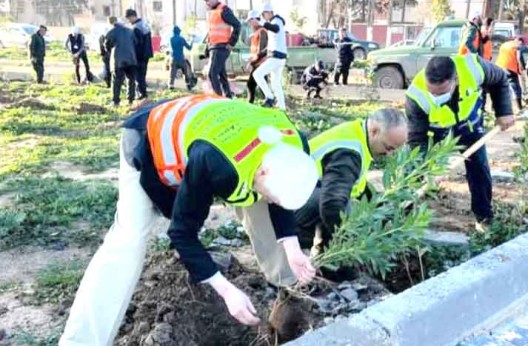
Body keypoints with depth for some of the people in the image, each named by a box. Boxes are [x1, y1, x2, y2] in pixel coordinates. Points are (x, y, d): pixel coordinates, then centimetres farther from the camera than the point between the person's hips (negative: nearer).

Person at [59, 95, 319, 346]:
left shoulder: (292, 148, -25)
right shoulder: (214, 164, -46)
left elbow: (281, 199, -3)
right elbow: (182, 232, -31)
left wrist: (292, 248, -16)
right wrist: (227, 290, -33)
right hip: (149, 143, -6)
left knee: (257, 207, 0)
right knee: (128, 240, -21)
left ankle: (288, 285, 22)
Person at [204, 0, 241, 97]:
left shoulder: (223, 10, -9)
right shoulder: (211, 12, 18)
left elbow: (237, 25, -16)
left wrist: (231, 43, -16)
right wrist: (207, 50, 21)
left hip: (221, 48, -9)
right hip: (213, 47, 9)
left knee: (212, 73, -15)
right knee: (221, 74, 10)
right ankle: (228, 96, 16)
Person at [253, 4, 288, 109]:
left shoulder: (276, 20, -8)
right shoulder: (273, 23, 22)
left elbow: (276, 29, -35)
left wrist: (263, 24, -49)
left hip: (277, 56, -10)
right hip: (280, 57, 10)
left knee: (257, 74, -15)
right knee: (276, 84, 12)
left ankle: (270, 97, -14)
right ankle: (282, 108, 13)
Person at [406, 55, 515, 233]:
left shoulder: (474, 68, -37)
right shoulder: (416, 96, -40)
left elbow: (500, 80, -11)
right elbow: (416, 139, -31)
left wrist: (504, 112, -13)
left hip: (468, 125, 2)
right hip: (435, 132, -1)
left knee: (479, 169, 2)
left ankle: (484, 217, 20)